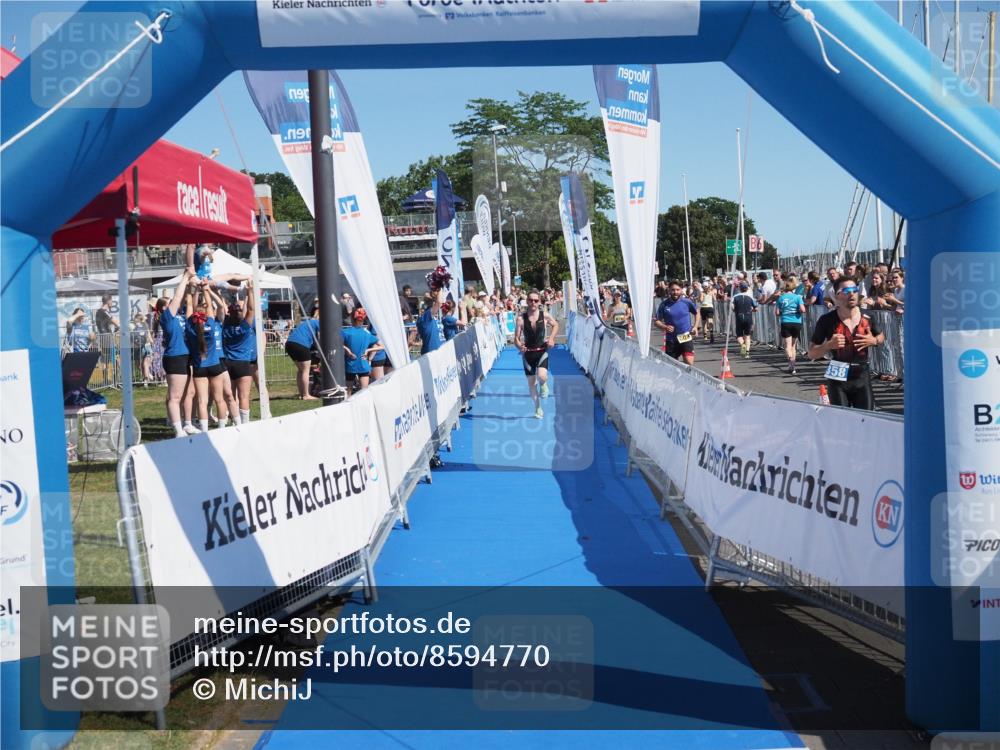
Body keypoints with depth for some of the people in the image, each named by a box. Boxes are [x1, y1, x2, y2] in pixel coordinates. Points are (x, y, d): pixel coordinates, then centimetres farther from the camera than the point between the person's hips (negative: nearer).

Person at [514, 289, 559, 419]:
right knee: (531, 382, 8)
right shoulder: (521, 318, -9)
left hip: (542, 351, -1)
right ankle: (538, 408, 27)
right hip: (528, 352, 1)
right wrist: (519, 346, -27)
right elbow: (516, 338, -6)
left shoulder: (545, 315, -6)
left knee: (542, 376, -26)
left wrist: (551, 338, -1)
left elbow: (555, 325, 14)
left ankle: (544, 385, 13)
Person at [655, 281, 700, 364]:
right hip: (671, 340, 1)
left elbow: (697, 313, 15)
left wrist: (695, 327, 2)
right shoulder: (664, 304, -2)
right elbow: (657, 321, 4)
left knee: (689, 363, -16)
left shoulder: (687, 302, -2)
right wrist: (665, 327, -16)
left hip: (686, 338, -1)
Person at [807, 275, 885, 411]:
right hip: (838, 378, -2)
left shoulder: (867, 319, 0)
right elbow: (812, 354, -4)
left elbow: (881, 336, 20)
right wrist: (829, 345, -22)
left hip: (862, 376, 2)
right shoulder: (827, 320, -8)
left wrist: (874, 341, -3)